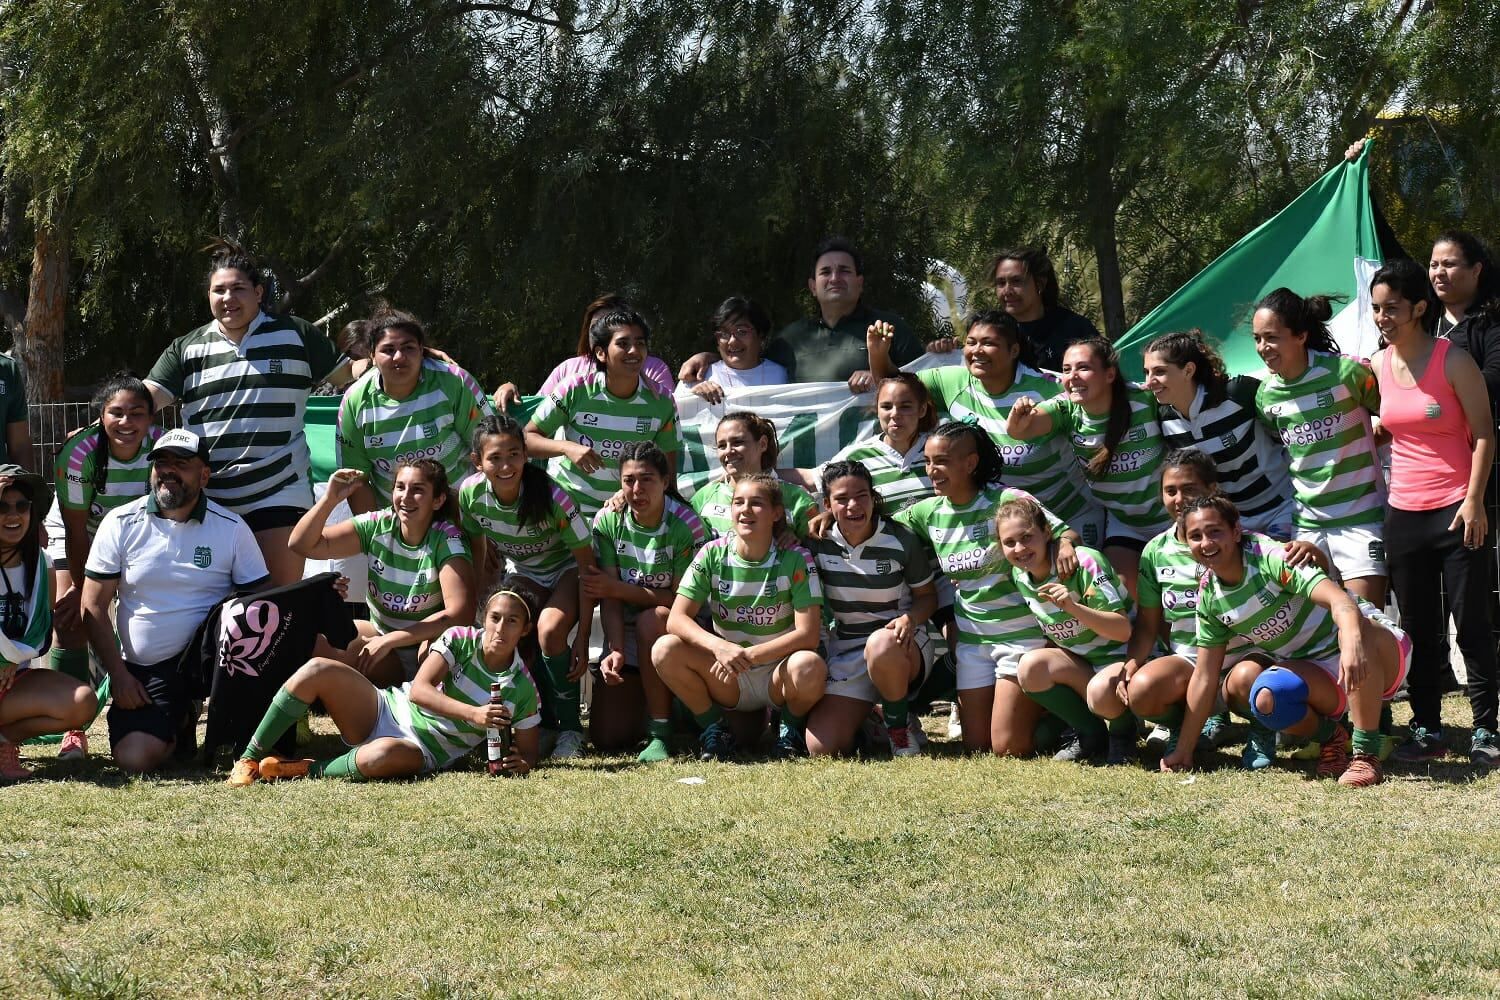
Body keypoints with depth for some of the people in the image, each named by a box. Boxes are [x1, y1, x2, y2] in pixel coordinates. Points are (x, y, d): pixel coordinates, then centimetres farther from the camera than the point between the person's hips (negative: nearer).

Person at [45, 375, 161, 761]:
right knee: (72, 618, -16)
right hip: (78, 537, -2)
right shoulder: (79, 452, -32)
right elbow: (76, 529, -23)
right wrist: (79, 588, -17)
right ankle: (73, 729, -12)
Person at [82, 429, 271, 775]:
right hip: (143, 673, 0)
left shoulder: (232, 528, -1)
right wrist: (118, 674, -8)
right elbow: (94, 607, 0)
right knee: (134, 758, -23)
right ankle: (178, 722, 16)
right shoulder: (120, 524, -1)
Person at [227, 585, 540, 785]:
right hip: (390, 710, 3)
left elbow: (528, 751, 3)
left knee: (383, 756, -43)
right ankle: (249, 760, -14)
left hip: (423, 753, -3)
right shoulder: (461, 640, -3)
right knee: (318, 670, -22)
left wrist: (520, 763, -22)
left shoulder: (522, 689, -5)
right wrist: (473, 714, -27)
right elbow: (419, 689, -14)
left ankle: (307, 771, -15)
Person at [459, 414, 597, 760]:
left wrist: (583, 638, -27)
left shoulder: (552, 497, -32)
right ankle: (544, 722, -5)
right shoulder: (471, 494, -21)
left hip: (566, 572, -4)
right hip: (522, 573, 4)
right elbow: (479, 561, -3)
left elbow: (587, 566, -25)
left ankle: (571, 728, -12)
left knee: (549, 631, -33)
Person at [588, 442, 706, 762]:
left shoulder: (685, 525, -17)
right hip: (625, 631, 3)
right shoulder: (608, 522, -8)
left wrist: (618, 588, -19)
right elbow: (609, 599, -11)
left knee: (651, 619, -40)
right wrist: (615, 651, -25)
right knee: (606, 736, -9)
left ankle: (661, 734, -27)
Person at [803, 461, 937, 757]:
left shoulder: (901, 540, -10)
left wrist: (909, 619, -21)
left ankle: (899, 726, -14)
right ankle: (869, 719, 19)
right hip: (844, 652, 3)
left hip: (902, 645, -3)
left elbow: (927, 596, -2)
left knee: (880, 645, -43)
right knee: (821, 748, -17)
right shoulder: (819, 543, -5)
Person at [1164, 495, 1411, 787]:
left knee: (1360, 633, -40)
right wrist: (1183, 752, 6)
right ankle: (1330, 737, 3)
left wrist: (1353, 643, -56)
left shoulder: (1271, 557, -19)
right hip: (1318, 676, 5)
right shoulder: (1209, 597, 0)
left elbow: (1340, 599, -35)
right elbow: (1204, 677, 6)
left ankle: (1366, 753, -31)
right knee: (1266, 699, -28)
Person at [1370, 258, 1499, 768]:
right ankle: (1427, 730, 16)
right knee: (1418, 629, 9)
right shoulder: (1377, 366, 7)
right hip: (1403, 512, 5)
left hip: (1456, 511, -5)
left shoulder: (1453, 361, -8)